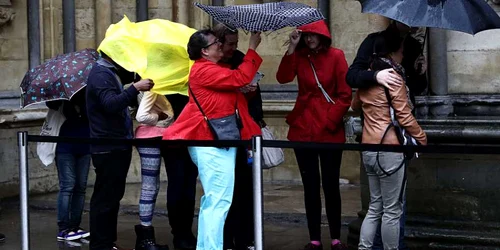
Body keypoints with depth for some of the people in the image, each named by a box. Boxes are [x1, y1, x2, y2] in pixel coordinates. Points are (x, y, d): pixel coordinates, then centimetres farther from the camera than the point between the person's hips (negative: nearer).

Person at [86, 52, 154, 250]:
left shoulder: (112, 72, 16)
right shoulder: (100, 75, -15)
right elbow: (110, 104, -29)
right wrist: (136, 88, -33)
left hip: (117, 146, 11)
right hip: (108, 149, -11)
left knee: (112, 196, 16)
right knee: (105, 198, -7)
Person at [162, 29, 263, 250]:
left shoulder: (215, 69, 18)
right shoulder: (204, 70, -14)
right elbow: (240, 78, -18)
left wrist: (246, 89, 4)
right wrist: (253, 48, -10)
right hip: (213, 144, -11)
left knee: (212, 200, 16)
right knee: (219, 201, -14)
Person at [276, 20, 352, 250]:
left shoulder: (336, 56, -3)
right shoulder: (299, 56, 5)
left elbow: (345, 94, -4)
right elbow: (283, 78, -14)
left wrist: (331, 121, -9)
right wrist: (291, 48, -17)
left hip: (330, 130, -3)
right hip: (302, 128, 3)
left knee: (330, 185, 0)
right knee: (310, 185, 6)